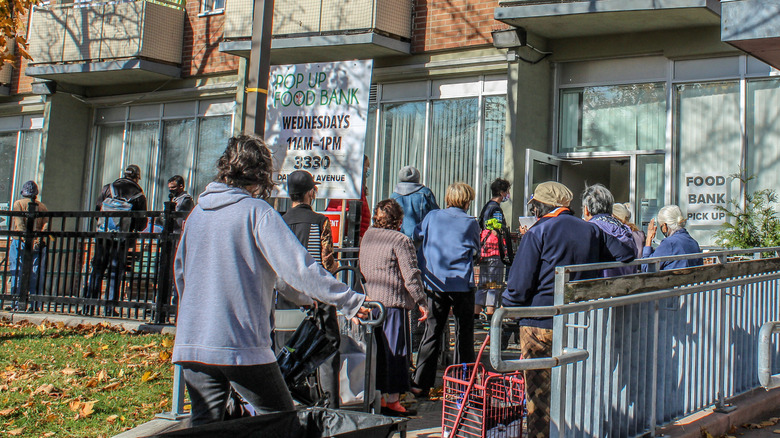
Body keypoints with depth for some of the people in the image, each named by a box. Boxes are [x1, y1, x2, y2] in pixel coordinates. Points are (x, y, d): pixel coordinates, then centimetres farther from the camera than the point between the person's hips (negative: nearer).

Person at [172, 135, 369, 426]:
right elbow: (297, 266, -16)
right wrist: (350, 301, -10)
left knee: (203, 423, 10)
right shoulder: (257, 213, -9)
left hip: (191, 344, 6)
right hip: (242, 345, -6)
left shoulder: (198, 211, 10)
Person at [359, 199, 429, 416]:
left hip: (370, 301, 8)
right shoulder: (401, 241, -13)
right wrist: (421, 302, -7)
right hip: (393, 303, -7)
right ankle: (392, 401, 3)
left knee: (376, 351, 14)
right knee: (395, 352, 0)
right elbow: (410, 276, -14)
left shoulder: (367, 236, 10)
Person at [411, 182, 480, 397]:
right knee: (464, 333, 8)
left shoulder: (432, 217, 4)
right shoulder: (470, 223, -1)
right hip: (462, 284, -2)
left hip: (435, 284, 2)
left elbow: (418, 235, 19)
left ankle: (420, 383, 5)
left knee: (432, 331, 7)